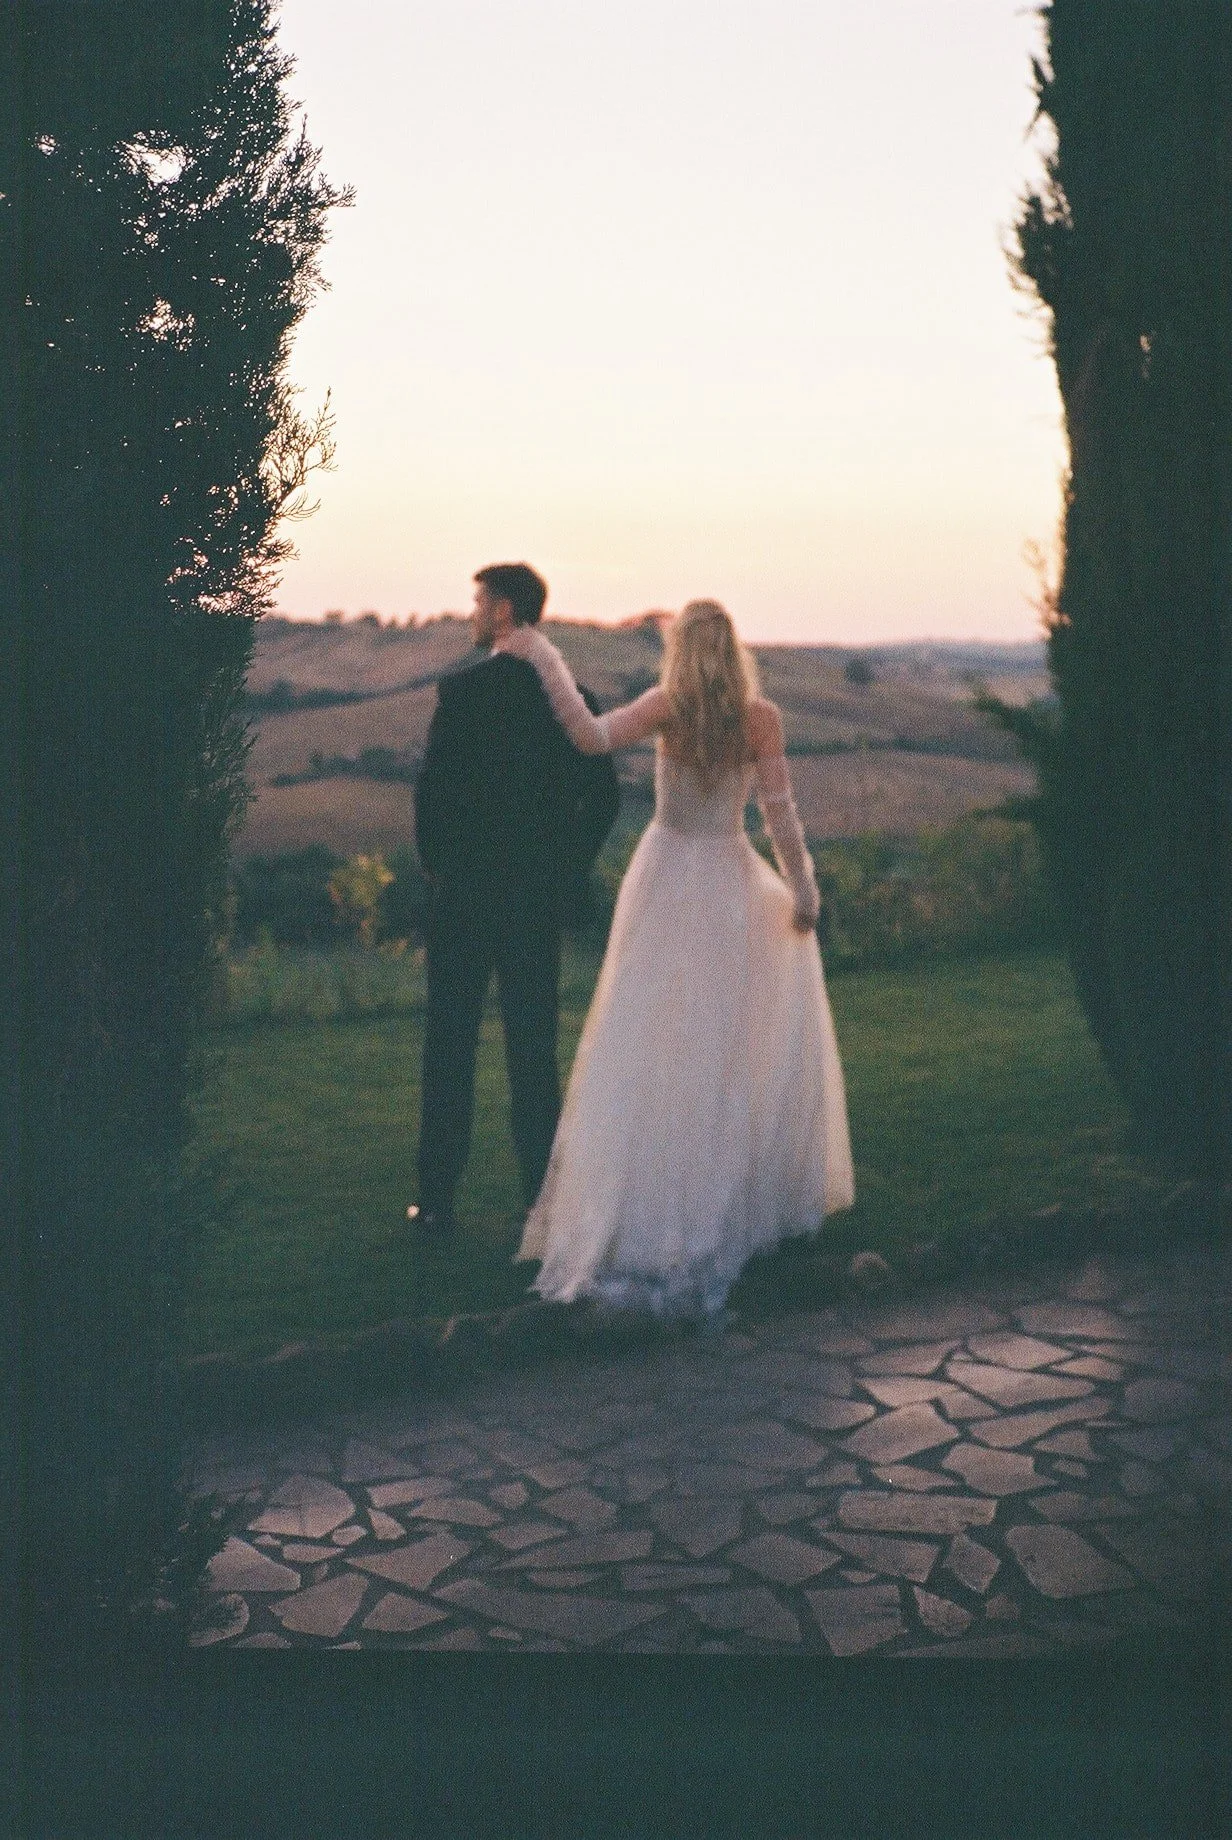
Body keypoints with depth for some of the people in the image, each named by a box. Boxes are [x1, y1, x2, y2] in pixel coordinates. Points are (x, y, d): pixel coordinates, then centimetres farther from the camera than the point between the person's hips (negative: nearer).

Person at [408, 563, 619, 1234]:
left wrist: (436, 867, 2)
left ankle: (437, 1200, 10)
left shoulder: (462, 687, -11)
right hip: (541, 896, 4)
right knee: (534, 1046, 11)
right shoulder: (573, 694, 3)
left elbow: (430, 788, -13)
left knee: (450, 1045, 6)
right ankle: (543, 1197, 16)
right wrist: (567, 875, 12)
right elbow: (603, 796, 6)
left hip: (465, 893, -4)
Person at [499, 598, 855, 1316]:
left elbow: (591, 735, -21)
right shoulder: (763, 717, -8)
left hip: (664, 874, 0)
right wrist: (802, 888, 3)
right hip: (730, 881, 0)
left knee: (648, 1045, 4)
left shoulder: (668, 706, -9)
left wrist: (546, 658, -13)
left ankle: (639, 1213, 6)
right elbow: (780, 811, -7)